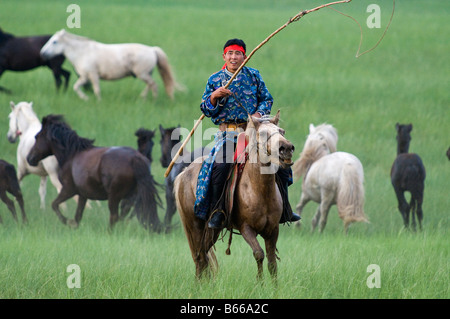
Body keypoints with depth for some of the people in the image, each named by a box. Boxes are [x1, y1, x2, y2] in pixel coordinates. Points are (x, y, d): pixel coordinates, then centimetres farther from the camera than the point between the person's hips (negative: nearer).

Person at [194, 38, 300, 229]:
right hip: (228, 132, -3)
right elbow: (206, 110, 6)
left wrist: (259, 113, -7)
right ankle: (216, 212, -17)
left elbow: (267, 99, 12)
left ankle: (284, 211, 14)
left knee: (280, 161, -2)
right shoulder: (214, 80, 7)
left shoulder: (253, 75, 10)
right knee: (220, 166, -29)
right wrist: (215, 96, -14)